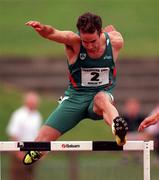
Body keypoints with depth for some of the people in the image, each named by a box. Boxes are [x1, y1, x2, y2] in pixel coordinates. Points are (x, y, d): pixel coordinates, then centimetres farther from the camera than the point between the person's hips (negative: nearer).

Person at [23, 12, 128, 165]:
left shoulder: (115, 41, -11)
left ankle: (118, 128, -73)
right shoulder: (73, 41, -17)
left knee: (101, 98, -41)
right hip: (75, 96, 1)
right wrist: (42, 28, -59)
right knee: (41, 144, -7)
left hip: (104, 93, -1)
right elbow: (53, 33, -40)